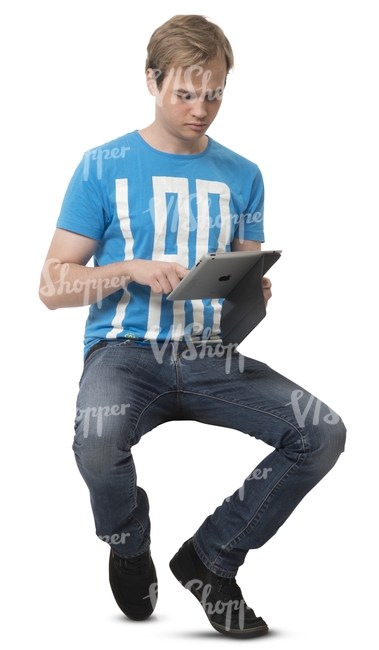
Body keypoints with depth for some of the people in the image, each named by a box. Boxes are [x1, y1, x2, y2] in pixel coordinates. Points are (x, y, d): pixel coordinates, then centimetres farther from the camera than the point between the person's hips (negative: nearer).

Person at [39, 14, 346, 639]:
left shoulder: (242, 176, 14)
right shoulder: (104, 166, 3)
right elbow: (53, 284, 1)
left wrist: (253, 293, -7)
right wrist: (132, 269, -15)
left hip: (210, 356, 3)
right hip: (124, 349, -3)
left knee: (323, 433, -21)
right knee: (98, 442, -36)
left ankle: (211, 556, 0)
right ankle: (130, 542, 2)